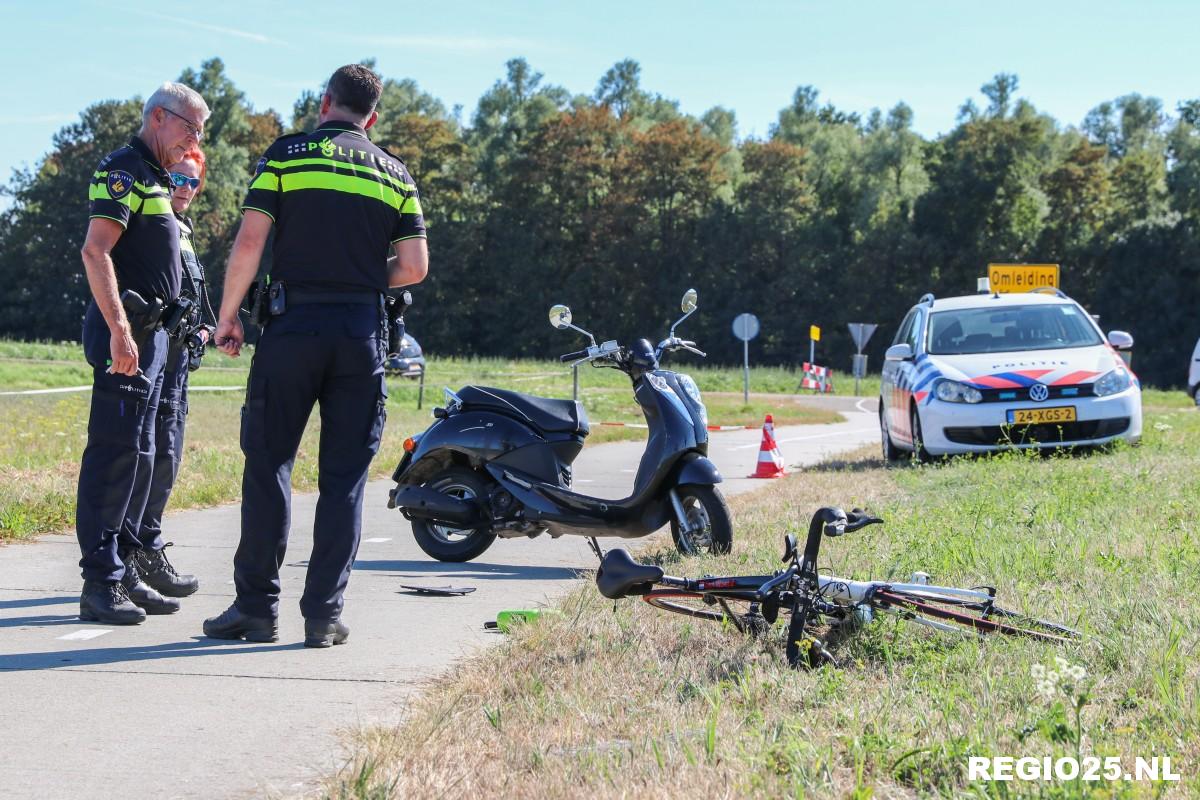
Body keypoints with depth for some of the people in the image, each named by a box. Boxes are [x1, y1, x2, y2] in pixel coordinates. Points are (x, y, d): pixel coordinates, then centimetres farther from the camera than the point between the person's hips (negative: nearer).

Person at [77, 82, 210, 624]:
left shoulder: (153, 178, 21)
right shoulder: (124, 169, -9)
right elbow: (95, 251, -21)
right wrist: (119, 330, -26)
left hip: (150, 332, 10)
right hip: (126, 332, -10)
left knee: (137, 456, 12)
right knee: (114, 452, -11)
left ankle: (123, 573, 19)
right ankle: (100, 584, -10)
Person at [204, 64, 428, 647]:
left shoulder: (287, 155, 3)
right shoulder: (395, 174, 11)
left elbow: (250, 241, -6)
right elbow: (414, 267, 4)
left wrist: (228, 314, 4)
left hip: (292, 323, -2)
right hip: (363, 332, 2)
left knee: (268, 465, 5)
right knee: (344, 478, 6)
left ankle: (257, 606, 5)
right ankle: (324, 614, 4)